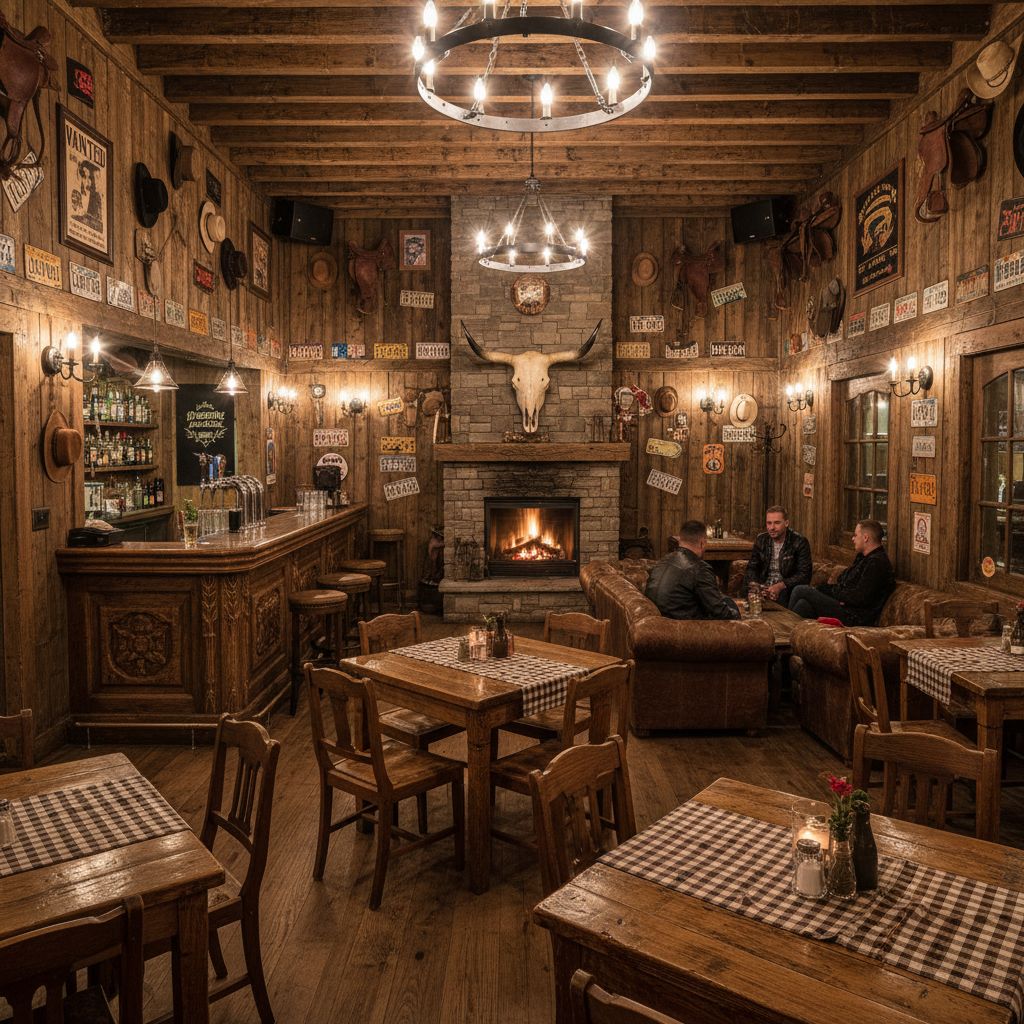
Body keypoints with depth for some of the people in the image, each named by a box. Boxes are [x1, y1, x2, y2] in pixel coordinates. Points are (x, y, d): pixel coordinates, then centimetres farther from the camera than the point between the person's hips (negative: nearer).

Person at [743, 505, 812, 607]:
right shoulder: (761, 540, 9)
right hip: (763, 588, 3)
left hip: (786, 590, -3)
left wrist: (780, 586, -23)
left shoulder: (799, 542, -6)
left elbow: (804, 574, -10)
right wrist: (753, 585, -13)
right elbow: (752, 568, 10)